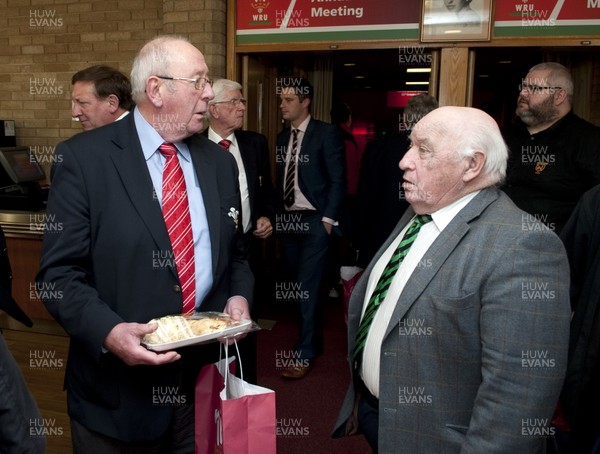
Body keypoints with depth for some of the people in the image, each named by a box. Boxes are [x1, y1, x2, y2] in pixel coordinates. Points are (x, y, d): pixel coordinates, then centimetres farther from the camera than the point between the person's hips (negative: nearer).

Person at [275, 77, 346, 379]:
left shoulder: (326, 133, -6)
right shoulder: (282, 137, 13)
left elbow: (338, 180, -9)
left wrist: (328, 218, -13)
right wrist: (278, 216, 9)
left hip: (315, 220, -6)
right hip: (288, 220, 6)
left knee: (309, 286, -6)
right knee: (296, 285, 11)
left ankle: (304, 354, 3)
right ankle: (313, 340, 27)